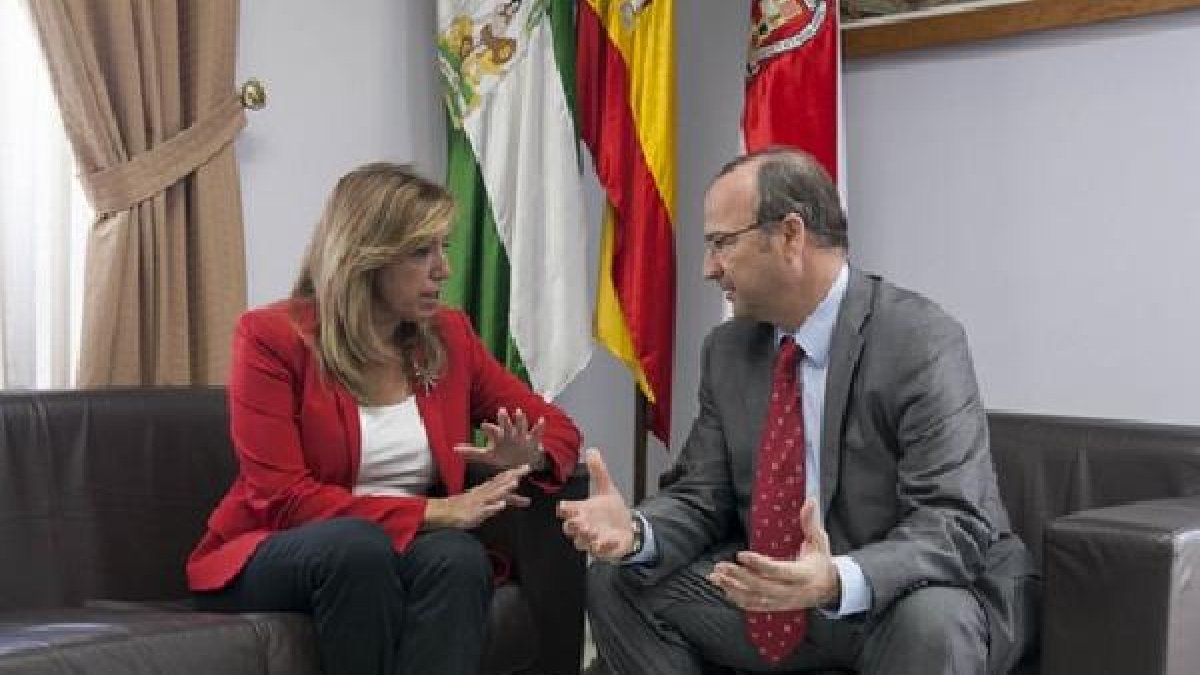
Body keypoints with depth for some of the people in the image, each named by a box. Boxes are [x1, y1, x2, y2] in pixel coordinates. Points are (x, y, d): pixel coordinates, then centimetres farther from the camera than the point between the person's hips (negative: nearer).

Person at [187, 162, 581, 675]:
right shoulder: (272, 337, -8)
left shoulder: (450, 336, 6)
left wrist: (529, 455, -14)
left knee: (459, 556, -32)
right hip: (272, 558, -3)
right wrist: (432, 512, -22)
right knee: (354, 542, -37)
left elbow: (557, 428, 13)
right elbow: (281, 499, -16)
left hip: (403, 556, 3)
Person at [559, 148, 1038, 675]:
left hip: (904, 600, -5)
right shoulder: (727, 349, 2)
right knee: (616, 583, -6)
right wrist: (637, 532, -19)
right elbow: (702, 496, 3)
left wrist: (840, 580, -43)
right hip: (769, 595, 6)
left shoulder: (921, 342, -19)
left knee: (930, 624, -38)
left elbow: (956, 522, -25)